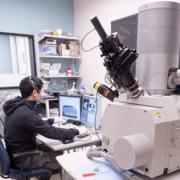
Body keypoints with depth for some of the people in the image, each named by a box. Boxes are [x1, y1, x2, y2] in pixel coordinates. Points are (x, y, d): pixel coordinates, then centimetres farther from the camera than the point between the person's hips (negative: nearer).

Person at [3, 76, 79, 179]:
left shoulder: (18, 106, -1)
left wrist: (51, 121, 19)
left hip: (18, 152, 9)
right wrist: (74, 132, -15)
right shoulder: (26, 113, -31)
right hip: (23, 159, -8)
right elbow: (51, 132, -27)